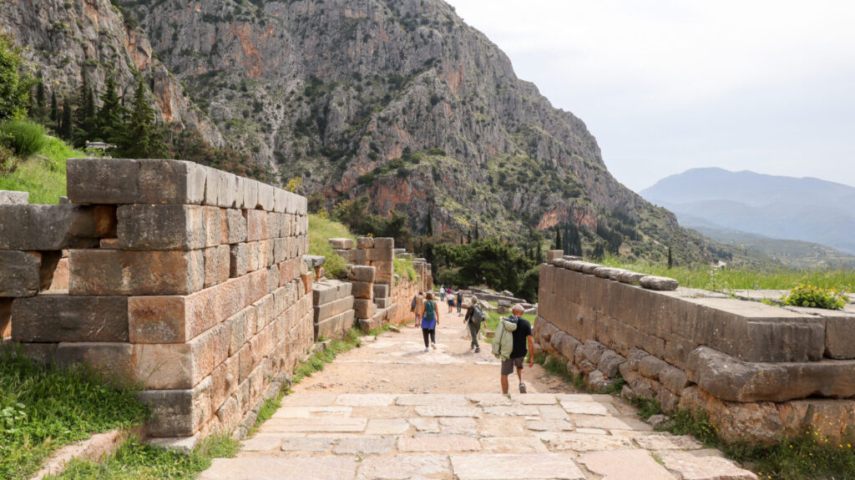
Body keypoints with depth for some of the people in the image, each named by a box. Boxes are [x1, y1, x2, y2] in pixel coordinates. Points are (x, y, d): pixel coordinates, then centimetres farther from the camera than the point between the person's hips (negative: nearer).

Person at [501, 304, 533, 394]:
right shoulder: (526, 323, -5)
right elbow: (530, 340, -8)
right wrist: (532, 357, -3)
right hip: (521, 352, 1)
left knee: (504, 374, 11)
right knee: (519, 367, 30)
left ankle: (505, 395, 14)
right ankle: (521, 382, 5)